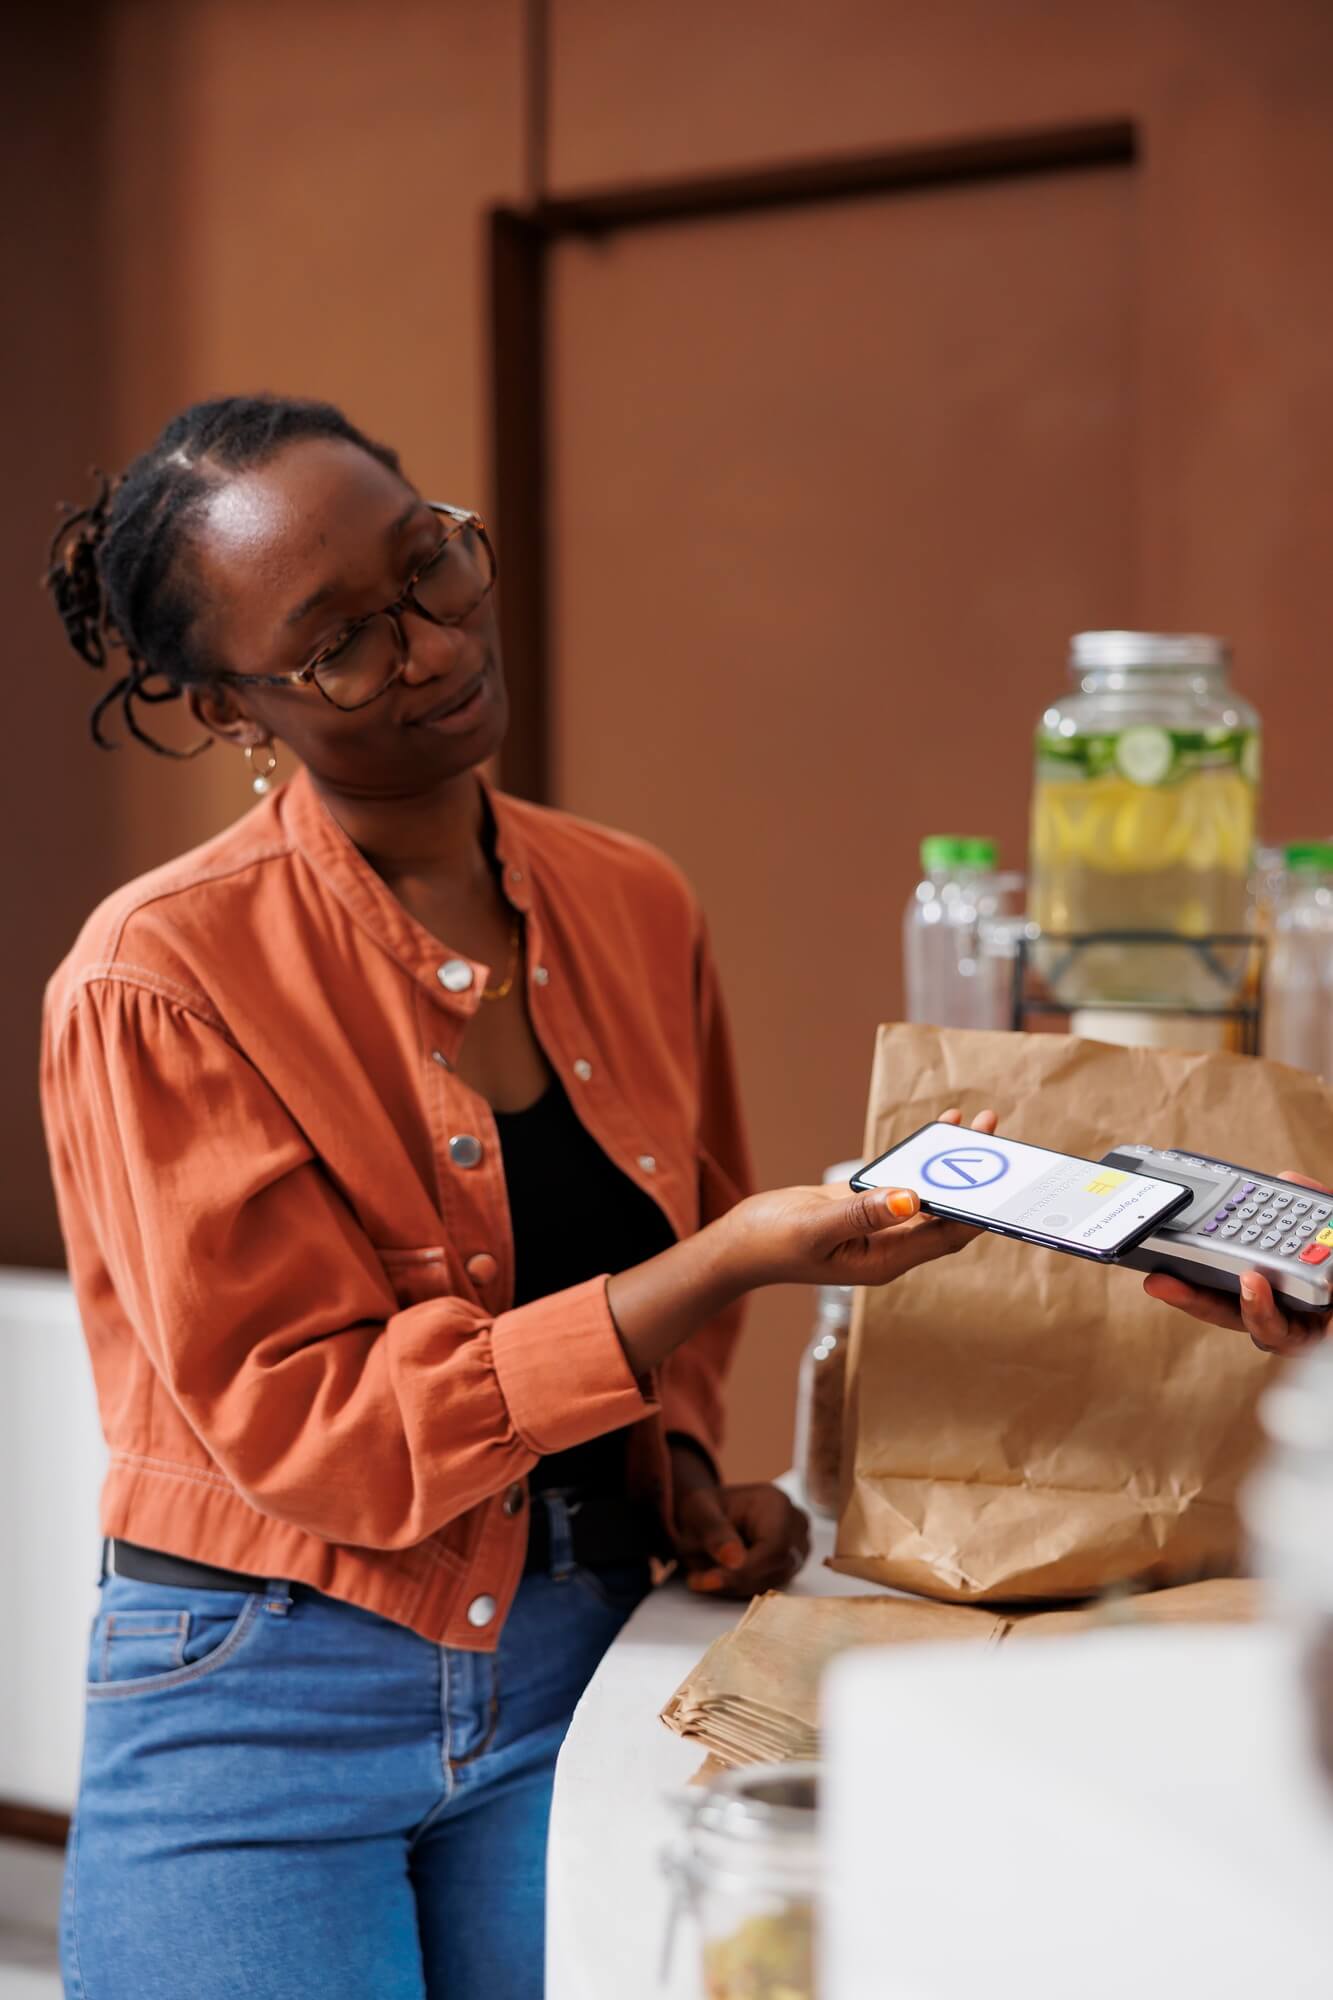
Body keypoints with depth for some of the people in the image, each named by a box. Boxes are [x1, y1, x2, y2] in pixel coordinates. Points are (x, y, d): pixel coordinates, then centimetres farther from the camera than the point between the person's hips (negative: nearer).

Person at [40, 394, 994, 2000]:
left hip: (572, 1671, 5)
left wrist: (678, 1463, 0)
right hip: (258, 1708, -4)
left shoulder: (635, 912, 4)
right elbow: (304, 1427, -17)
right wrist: (726, 1263, -24)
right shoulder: (155, 979, -14)